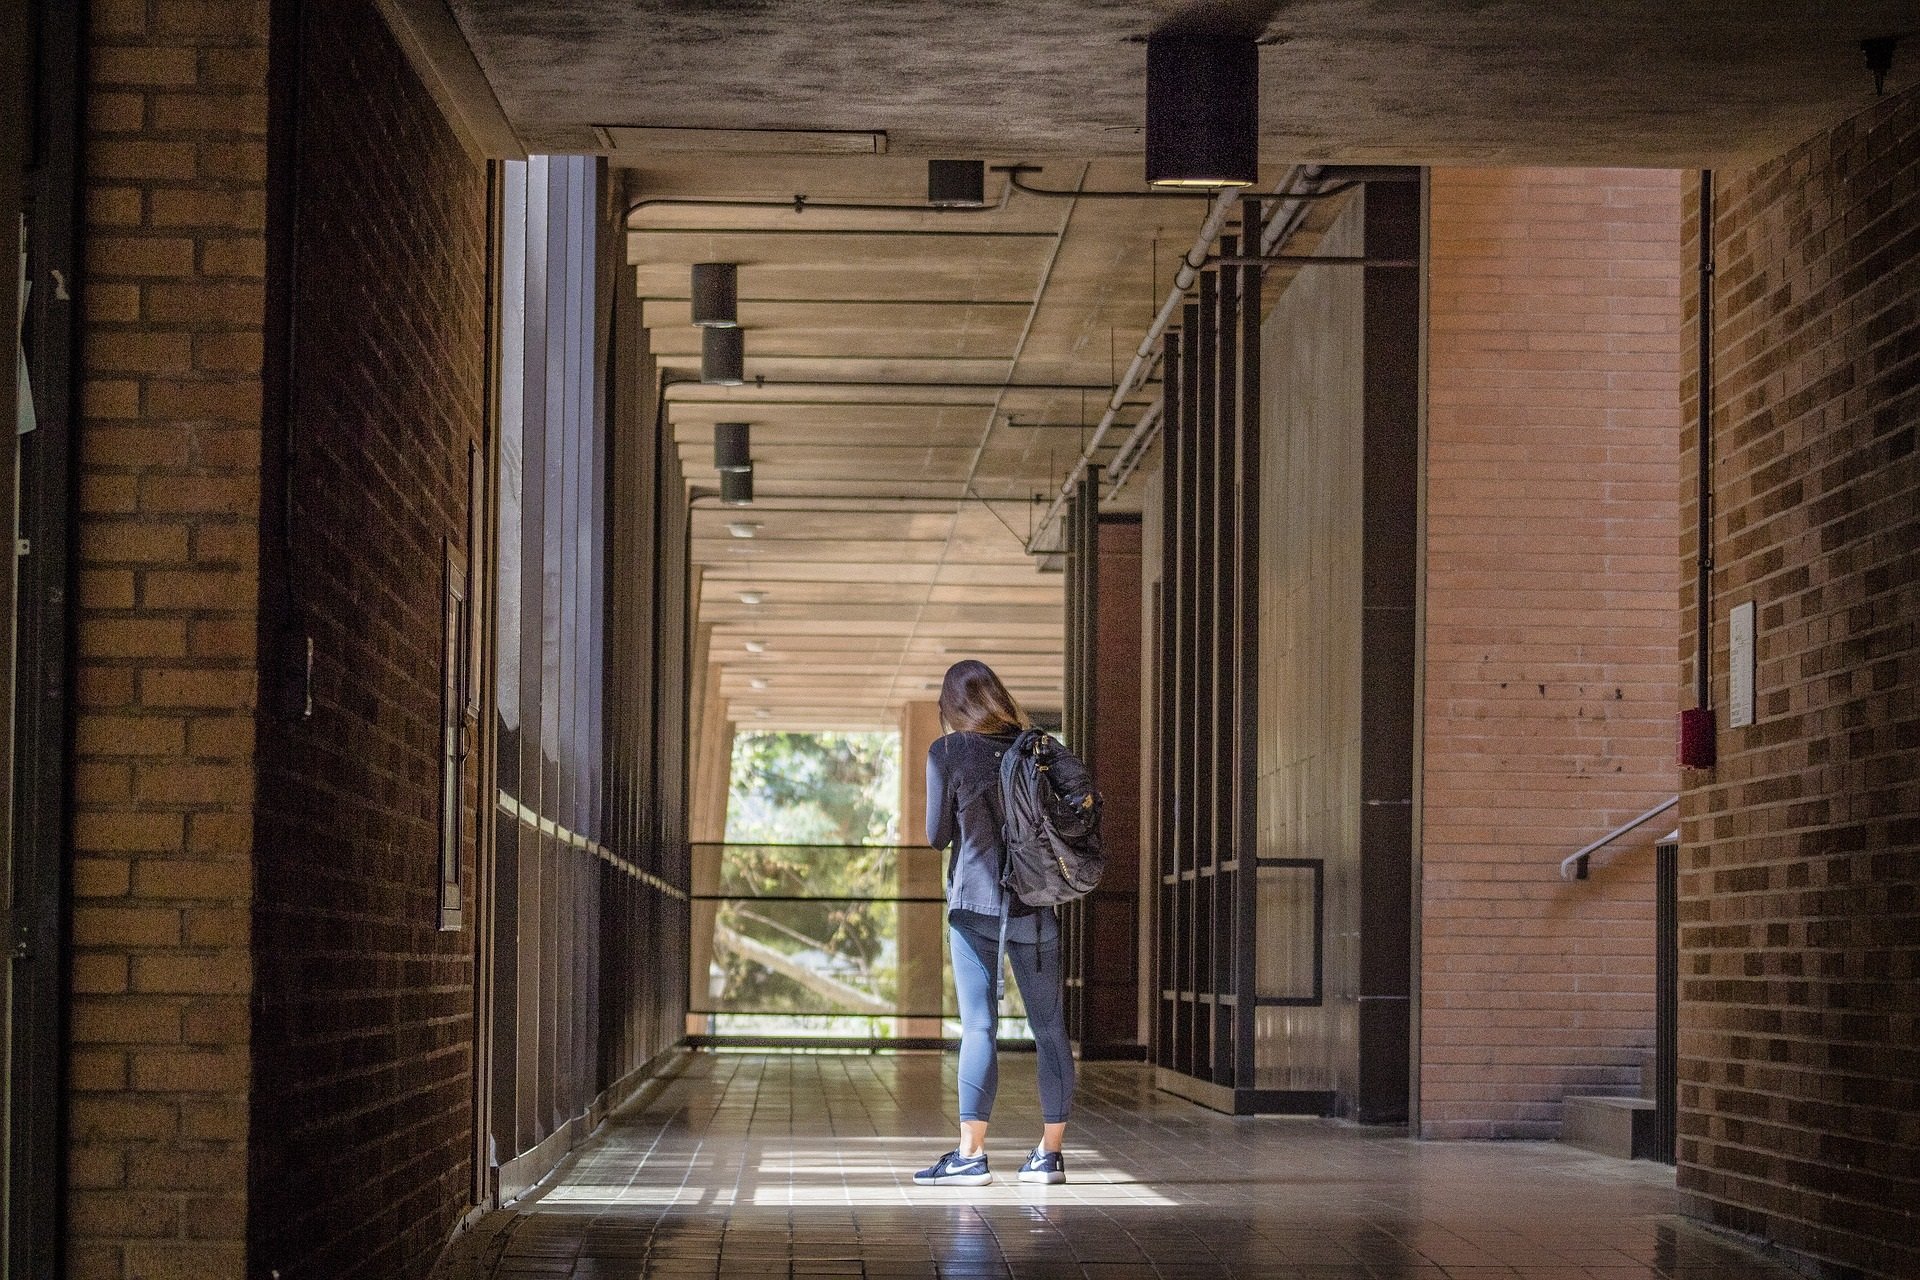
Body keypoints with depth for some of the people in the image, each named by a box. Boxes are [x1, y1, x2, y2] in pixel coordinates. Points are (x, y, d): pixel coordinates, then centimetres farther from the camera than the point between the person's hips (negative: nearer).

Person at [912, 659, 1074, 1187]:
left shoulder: (947, 752, -4)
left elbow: (937, 835, 3)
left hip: (974, 903, -3)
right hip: (1036, 906, 3)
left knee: (978, 1027, -6)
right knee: (1049, 1028, 8)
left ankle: (970, 1153, -13)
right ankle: (1050, 1151, 10)